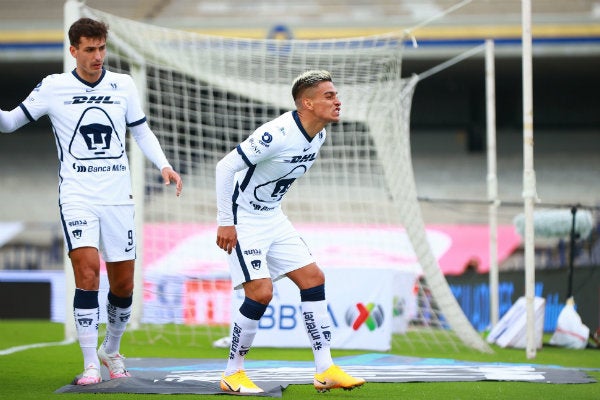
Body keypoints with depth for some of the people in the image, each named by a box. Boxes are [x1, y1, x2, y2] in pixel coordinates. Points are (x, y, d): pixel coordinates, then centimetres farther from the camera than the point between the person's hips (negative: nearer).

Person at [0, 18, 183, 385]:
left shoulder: (123, 85, 5)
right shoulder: (54, 87, -1)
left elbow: (142, 131, 16)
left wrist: (164, 165, 2)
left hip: (118, 196, 3)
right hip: (77, 196, -3)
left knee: (123, 283, 5)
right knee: (87, 269, -20)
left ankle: (111, 351, 30)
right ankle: (90, 363, -13)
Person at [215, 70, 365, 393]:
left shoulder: (318, 136, -1)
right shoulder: (277, 135, -28)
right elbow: (225, 167, -24)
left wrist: (271, 205, 19)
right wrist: (225, 223, -21)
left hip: (273, 218, 9)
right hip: (243, 221, -9)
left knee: (313, 279, 3)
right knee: (261, 292, -16)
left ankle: (325, 370, 7)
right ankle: (232, 374, 0)